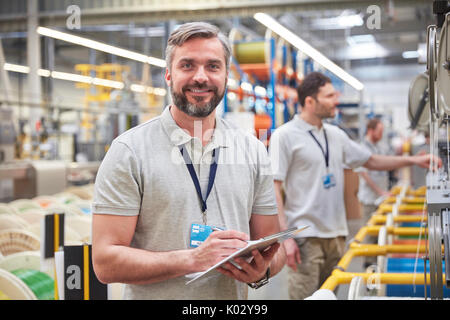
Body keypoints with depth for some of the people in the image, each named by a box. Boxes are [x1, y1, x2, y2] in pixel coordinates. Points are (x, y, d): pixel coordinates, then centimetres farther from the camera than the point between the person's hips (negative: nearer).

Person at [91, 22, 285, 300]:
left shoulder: (253, 151, 2)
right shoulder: (130, 151, -10)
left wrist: (262, 269, -15)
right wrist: (193, 259, -25)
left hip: (234, 296, 3)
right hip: (155, 296, -3)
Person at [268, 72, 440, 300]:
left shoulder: (336, 135, 13)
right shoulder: (285, 135, -8)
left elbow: (371, 161, 24)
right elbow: (274, 189, -11)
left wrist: (413, 160, 14)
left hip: (336, 234, 7)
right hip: (304, 237, -7)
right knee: (305, 296, -7)